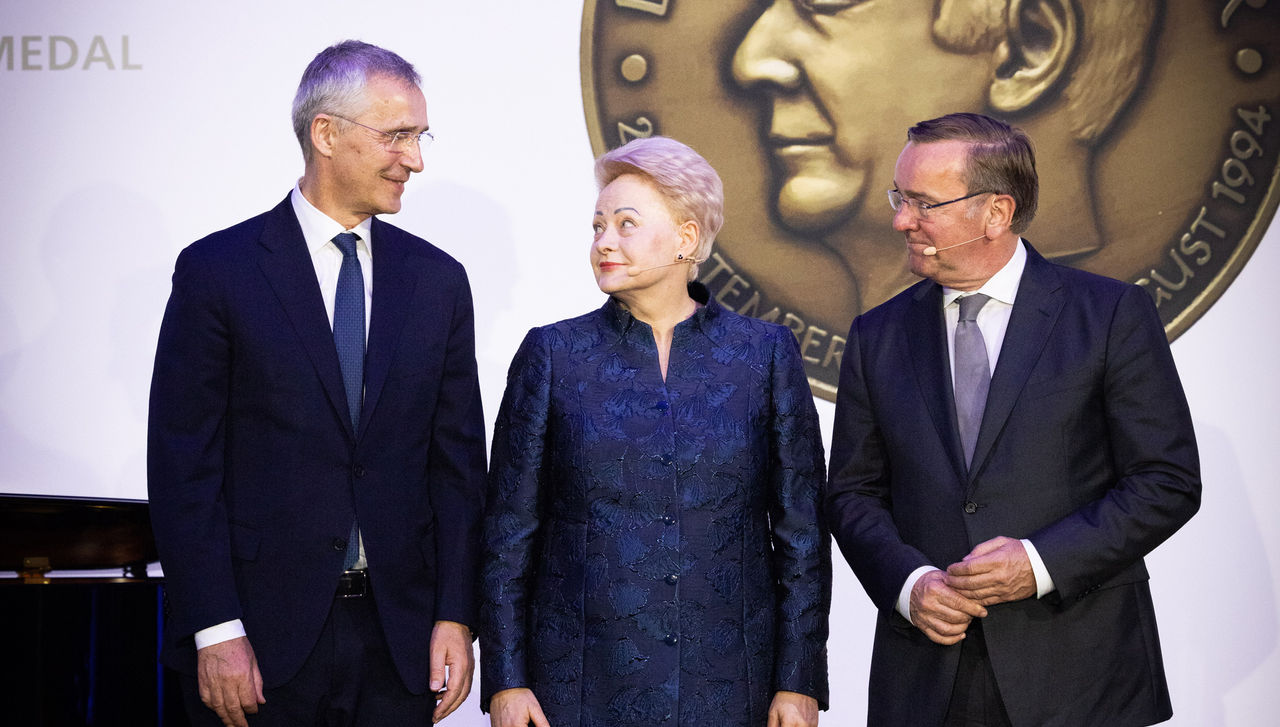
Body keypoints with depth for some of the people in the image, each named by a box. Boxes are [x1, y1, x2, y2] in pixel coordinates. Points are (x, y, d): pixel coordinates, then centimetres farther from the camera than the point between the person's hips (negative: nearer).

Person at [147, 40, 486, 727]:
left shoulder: (438, 279, 8)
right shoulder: (215, 271, -3)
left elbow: (458, 462, 7)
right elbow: (183, 465, -6)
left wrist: (455, 617, 0)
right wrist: (215, 631, -11)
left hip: (400, 640, 3)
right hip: (262, 640, -3)